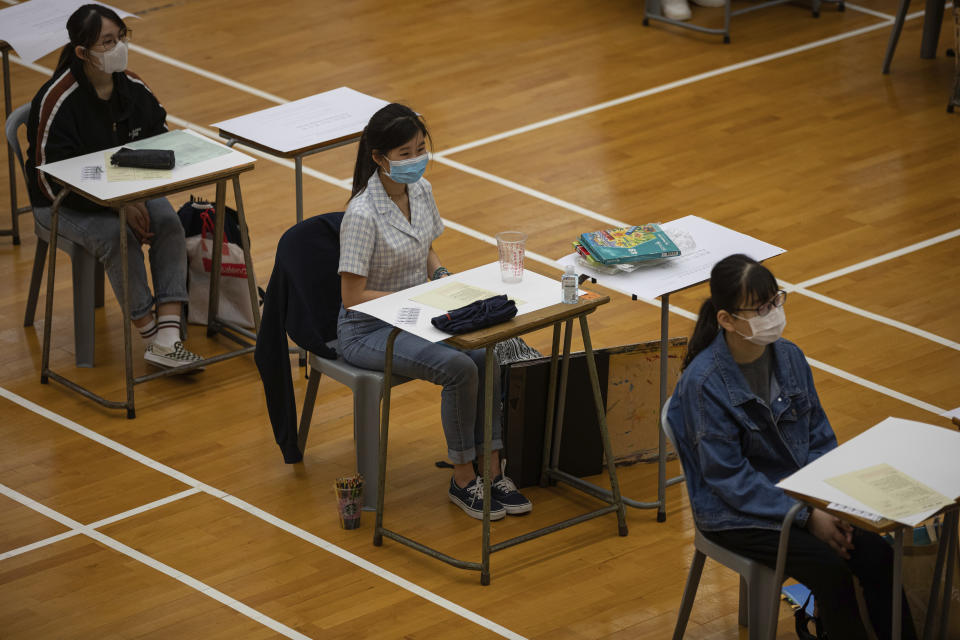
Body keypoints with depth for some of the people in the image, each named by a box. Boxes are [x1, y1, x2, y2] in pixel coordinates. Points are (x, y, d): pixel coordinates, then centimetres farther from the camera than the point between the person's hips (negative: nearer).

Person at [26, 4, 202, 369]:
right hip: (65, 203, -5)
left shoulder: (132, 88, -3)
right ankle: (153, 336, -23)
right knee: (118, 237, -32)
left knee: (169, 224, -23)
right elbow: (51, 178, -22)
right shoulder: (57, 101, -23)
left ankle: (168, 338, -31)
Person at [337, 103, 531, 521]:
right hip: (368, 329, -7)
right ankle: (462, 480, -10)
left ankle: (490, 471, -13)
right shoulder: (362, 215, -23)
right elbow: (353, 296, -21)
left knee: (484, 357, -21)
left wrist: (441, 277, -3)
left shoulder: (421, 190, 0)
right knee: (459, 369, -27)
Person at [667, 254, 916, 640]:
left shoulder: (789, 356, 0)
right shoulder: (703, 383, -18)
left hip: (800, 494, 6)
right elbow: (729, 477, -18)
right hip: (735, 513, -5)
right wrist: (807, 517, -20)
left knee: (876, 554, -18)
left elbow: (819, 438, 8)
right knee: (830, 569, -26)